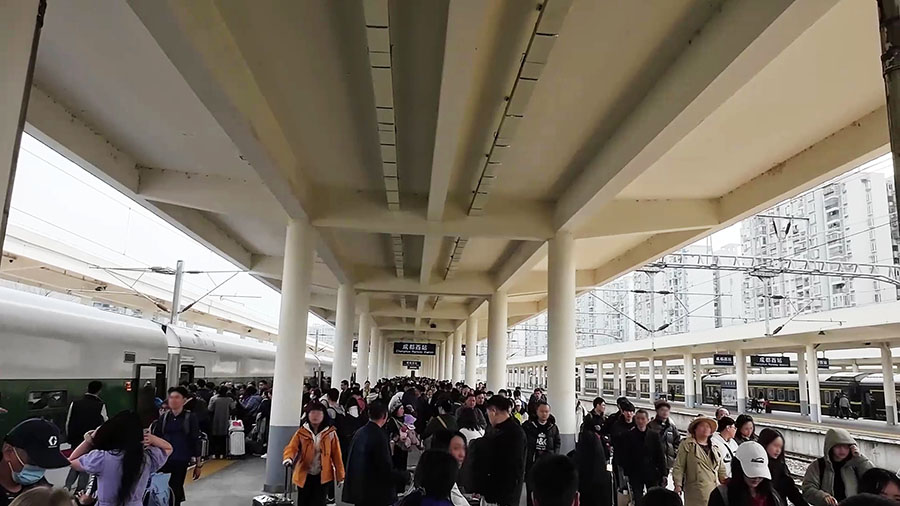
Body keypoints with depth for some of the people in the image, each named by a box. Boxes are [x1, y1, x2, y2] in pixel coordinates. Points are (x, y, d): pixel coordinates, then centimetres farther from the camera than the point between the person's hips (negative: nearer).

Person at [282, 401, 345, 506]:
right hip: (304, 475, 2)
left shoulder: (330, 433, -5)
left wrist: (340, 475, 2)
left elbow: (336, 455, -1)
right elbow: (292, 447, -16)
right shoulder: (301, 432, -3)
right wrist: (288, 458, -39)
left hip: (323, 476, -2)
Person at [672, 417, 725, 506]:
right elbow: (678, 467, -3)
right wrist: (678, 485, -13)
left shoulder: (714, 448, 18)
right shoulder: (687, 445, 1)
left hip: (715, 493, 5)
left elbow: (721, 471, 22)